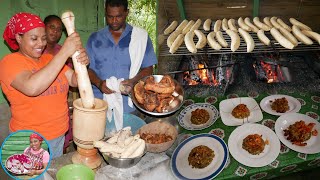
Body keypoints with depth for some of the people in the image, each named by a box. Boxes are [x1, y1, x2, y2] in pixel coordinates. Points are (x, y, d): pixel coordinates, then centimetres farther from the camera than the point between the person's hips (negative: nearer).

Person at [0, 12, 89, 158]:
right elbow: (31, 88, -31)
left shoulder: (50, 59, 6)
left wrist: (82, 63, -24)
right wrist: (64, 52, -32)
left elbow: (74, 80, -2)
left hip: (59, 136, 6)